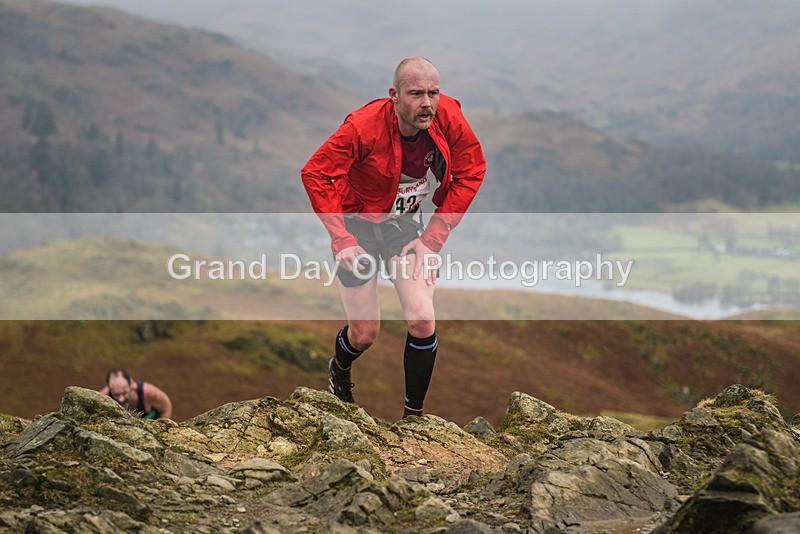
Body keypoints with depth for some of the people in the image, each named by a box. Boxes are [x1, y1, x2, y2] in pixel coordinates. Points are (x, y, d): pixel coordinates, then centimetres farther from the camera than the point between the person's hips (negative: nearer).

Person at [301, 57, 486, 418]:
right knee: (365, 334, 1)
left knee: (422, 320, -15)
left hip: (404, 223, 3)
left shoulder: (448, 117, -19)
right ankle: (339, 371, 39)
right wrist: (341, 239, -27)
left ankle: (413, 415, 1)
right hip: (357, 223, -3)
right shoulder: (364, 126, -29)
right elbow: (315, 174, -22)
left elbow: (470, 173, -6)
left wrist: (433, 237, -9)